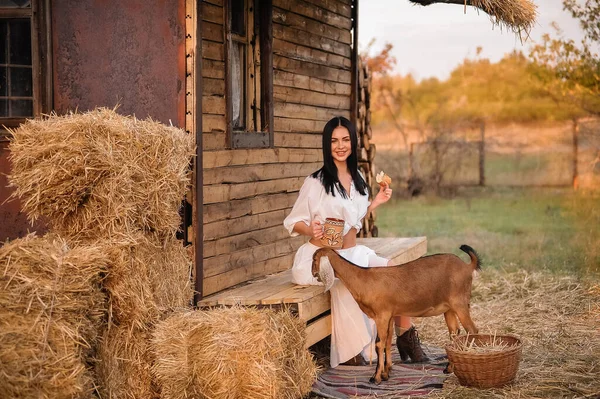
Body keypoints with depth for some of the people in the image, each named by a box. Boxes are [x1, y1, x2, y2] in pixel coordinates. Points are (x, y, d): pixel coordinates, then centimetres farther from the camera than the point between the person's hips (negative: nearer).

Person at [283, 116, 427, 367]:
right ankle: (349, 352, -19)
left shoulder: (357, 179, 10)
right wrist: (310, 229, -25)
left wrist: (375, 203, 7)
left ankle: (405, 335, -3)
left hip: (352, 253, 6)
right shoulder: (316, 182, -10)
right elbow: (293, 222, -4)